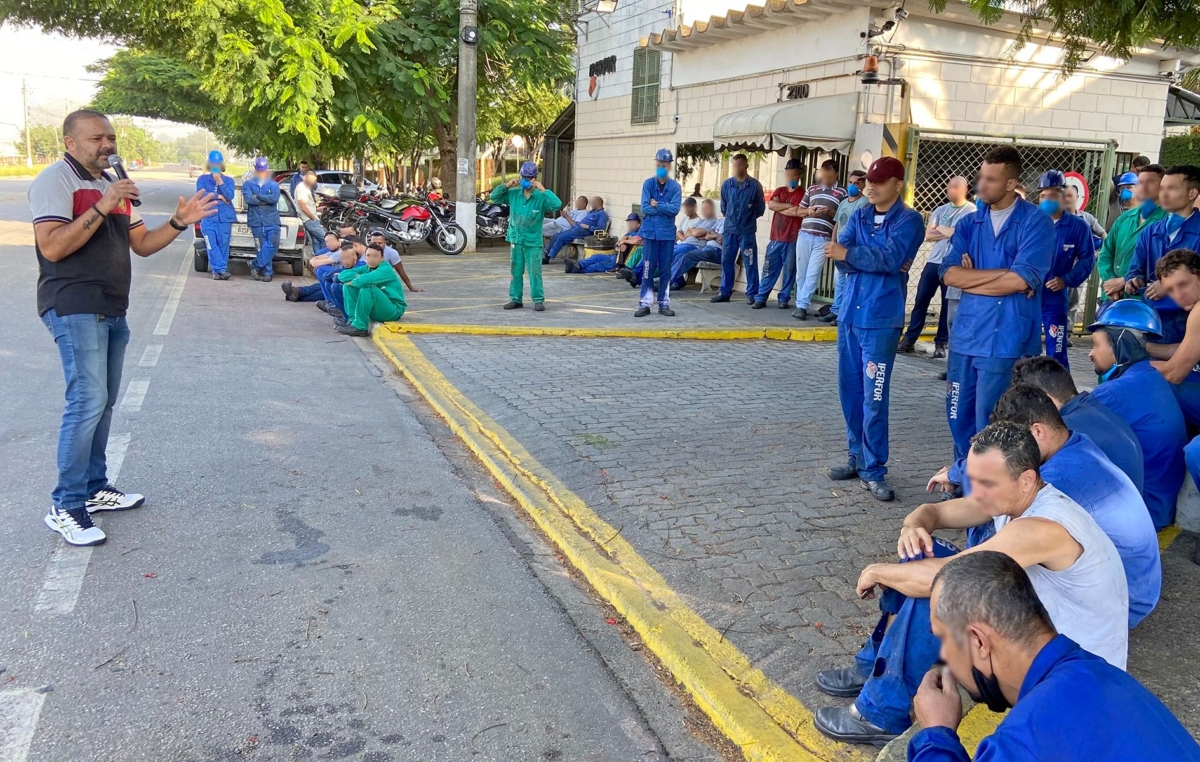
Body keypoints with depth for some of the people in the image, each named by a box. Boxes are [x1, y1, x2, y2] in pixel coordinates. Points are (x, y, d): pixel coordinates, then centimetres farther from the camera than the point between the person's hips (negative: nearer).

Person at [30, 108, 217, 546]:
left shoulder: (112, 185, 18)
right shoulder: (55, 180, -9)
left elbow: (142, 245, 16)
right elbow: (51, 247, -21)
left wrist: (179, 222, 0)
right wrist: (101, 208, -25)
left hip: (111, 311, 9)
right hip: (74, 309, -9)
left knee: (103, 402, 11)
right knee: (87, 400, -14)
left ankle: (94, 489, 21)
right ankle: (65, 507, -7)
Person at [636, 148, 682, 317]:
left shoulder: (675, 187, 2)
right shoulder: (648, 184, 1)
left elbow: (675, 209, -10)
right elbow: (645, 208, -9)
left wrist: (657, 205, -9)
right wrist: (665, 208, -7)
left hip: (667, 234, 1)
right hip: (650, 232, -1)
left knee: (666, 269, 6)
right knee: (648, 268, 0)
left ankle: (664, 303, 14)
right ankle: (645, 303, 5)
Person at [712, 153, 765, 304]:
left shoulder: (755, 185, -5)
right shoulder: (726, 185, 3)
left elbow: (761, 209, 3)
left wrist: (748, 218, 8)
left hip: (747, 231, -3)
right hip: (729, 229, 3)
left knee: (750, 263, 0)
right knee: (726, 262, 7)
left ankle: (752, 294, 5)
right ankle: (724, 292, 16)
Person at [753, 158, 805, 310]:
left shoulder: (802, 194, -1)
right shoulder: (779, 191, 15)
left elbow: (797, 212, -14)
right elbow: (770, 205, -2)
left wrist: (779, 208, -4)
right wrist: (789, 206, -10)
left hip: (792, 240, -4)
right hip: (775, 238, 4)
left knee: (789, 271, 2)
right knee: (770, 269, 4)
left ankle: (784, 299, 10)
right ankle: (761, 297, 6)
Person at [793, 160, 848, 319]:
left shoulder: (841, 192, 4)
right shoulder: (811, 189, 15)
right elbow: (799, 211, 18)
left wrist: (830, 212, -15)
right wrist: (808, 211, -3)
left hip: (823, 239, -4)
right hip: (804, 235, 4)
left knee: (813, 274, -7)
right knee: (801, 273, 5)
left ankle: (801, 306, -6)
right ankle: (801, 304, 15)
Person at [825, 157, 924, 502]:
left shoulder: (908, 220, -4)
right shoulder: (860, 217, 13)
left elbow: (891, 257, -19)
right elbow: (841, 257, -1)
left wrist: (850, 254, -25)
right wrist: (878, 263, -16)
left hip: (881, 318, -6)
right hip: (850, 313, 6)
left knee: (874, 397, -8)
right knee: (849, 390, 11)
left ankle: (874, 470, -1)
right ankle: (858, 457, 23)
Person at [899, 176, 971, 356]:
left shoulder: (971, 211, -2)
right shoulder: (940, 210, 12)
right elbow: (928, 235, 3)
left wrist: (940, 229, -8)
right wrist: (951, 233, -10)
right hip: (933, 261, 4)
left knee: (948, 305, 3)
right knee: (921, 300, 5)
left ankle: (941, 343, 10)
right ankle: (909, 339, 11)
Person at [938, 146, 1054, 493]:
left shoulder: (1036, 222, -5)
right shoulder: (969, 223, 10)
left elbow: (1020, 280, -17)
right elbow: (950, 273, -4)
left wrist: (972, 278, -6)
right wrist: (1002, 275, -11)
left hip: (1006, 336, -5)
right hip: (966, 332, 5)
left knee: (989, 423, 0)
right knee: (959, 414, 13)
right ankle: (962, 477, 31)